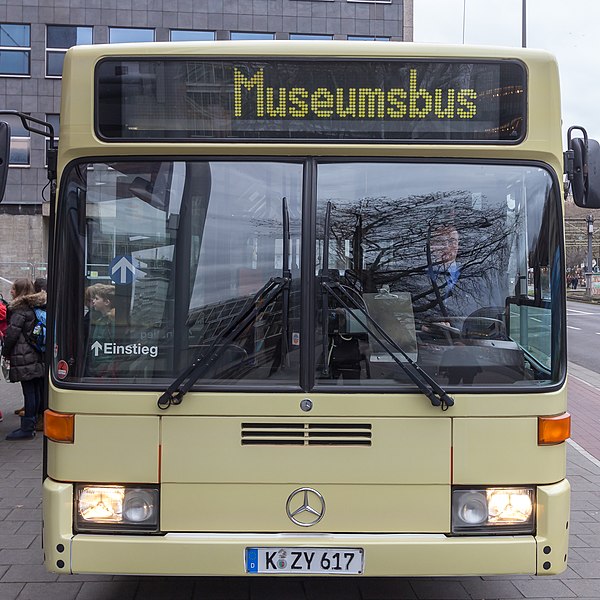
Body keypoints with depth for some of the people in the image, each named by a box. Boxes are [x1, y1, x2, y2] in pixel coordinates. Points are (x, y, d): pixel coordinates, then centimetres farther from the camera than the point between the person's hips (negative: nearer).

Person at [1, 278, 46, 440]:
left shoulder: (20, 310, -11)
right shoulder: (33, 307, 14)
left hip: (24, 358, -9)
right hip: (37, 357, 9)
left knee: (29, 392, -6)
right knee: (36, 391, 11)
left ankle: (27, 428, -2)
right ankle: (32, 424, 20)